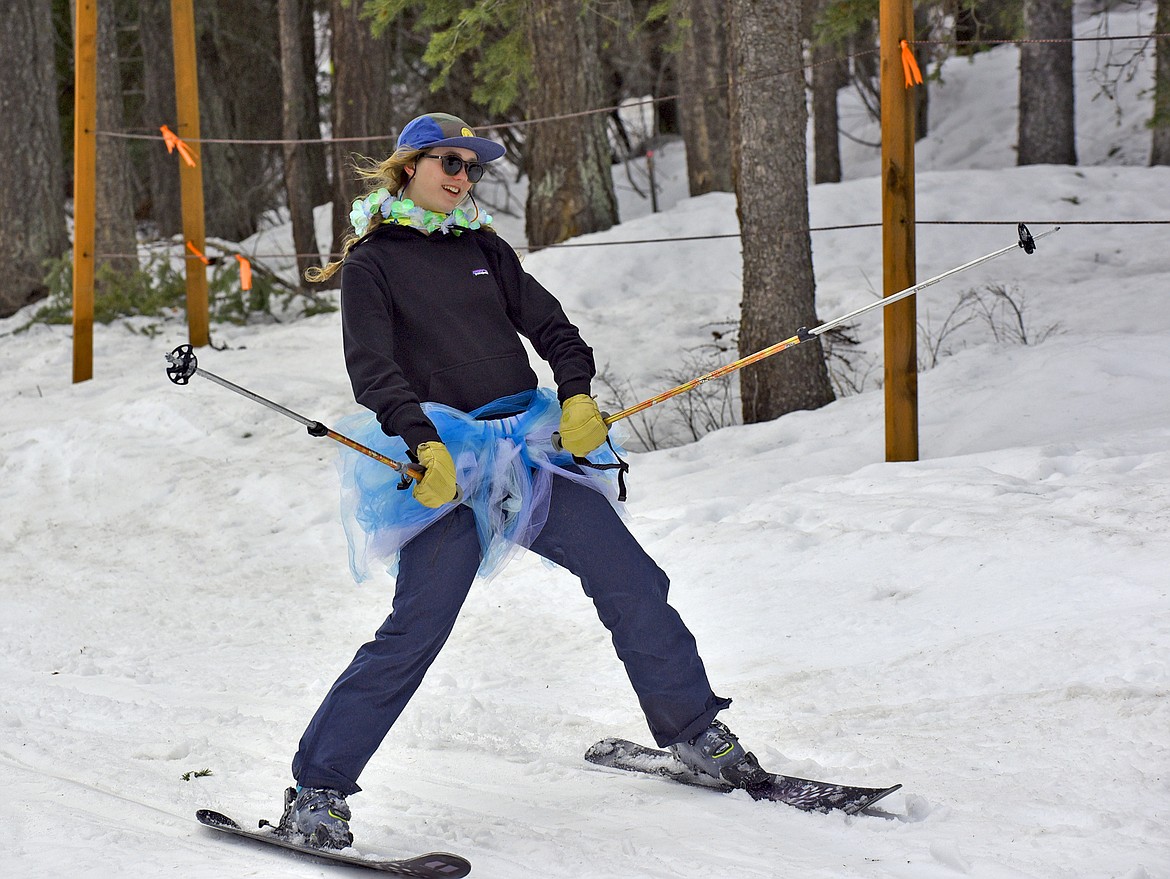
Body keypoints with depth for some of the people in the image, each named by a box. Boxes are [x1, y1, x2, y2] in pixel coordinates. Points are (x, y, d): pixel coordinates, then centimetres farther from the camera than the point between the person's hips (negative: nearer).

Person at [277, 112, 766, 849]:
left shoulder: (484, 249, 17)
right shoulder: (372, 263, 2)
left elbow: (551, 326, 15)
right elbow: (372, 370, -9)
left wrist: (577, 395, -4)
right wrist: (426, 444, -24)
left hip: (530, 448, 5)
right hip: (445, 463, -5)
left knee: (630, 581, 1)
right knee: (416, 630, -16)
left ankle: (692, 729, 18)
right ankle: (317, 788, -9)